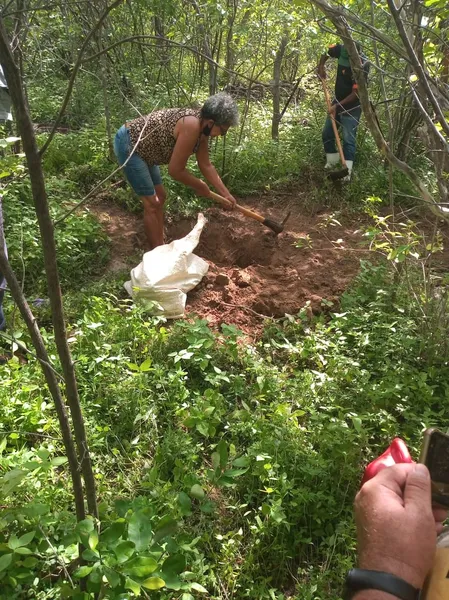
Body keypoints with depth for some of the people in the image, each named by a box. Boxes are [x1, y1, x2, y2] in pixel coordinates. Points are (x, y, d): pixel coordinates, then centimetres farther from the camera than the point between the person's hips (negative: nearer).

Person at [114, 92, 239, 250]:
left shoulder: (202, 128, 0)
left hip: (141, 147, 10)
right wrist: (199, 186, -8)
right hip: (128, 143, -10)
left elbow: (206, 166, 11)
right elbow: (175, 170, -24)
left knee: (160, 196, 15)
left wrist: (226, 193, 11)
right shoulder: (192, 126, -29)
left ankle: (160, 246, 26)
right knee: (152, 203, -7)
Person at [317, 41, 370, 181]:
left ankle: (347, 171, -11)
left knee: (348, 138, -11)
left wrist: (338, 106, -26)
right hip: (338, 100, 7)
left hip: (352, 106, -7)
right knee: (327, 133, 10)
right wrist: (321, 66, -4)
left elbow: (355, 94, -25)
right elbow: (326, 52, 9)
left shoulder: (362, 67, -28)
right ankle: (331, 163, 24)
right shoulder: (341, 49, -13)